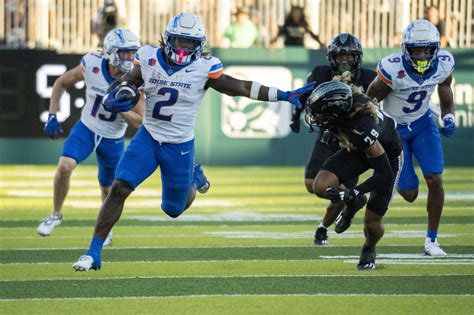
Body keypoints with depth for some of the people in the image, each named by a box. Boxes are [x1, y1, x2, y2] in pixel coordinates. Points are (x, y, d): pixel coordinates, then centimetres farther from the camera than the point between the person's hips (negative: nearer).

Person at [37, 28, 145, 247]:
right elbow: (61, 83, -1)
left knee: (108, 188, 14)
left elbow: (138, 121, -16)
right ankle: (56, 214, 0)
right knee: (65, 166, -24)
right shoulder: (91, 65, -20)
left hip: (113, 139, 1)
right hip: (86, 129, 0)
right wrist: (52, 117, -7)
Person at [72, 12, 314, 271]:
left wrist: (284, 96, -7)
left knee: (173, 209, 11)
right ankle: (94, 252, -12)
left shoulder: (204, 69, -12)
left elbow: (241, 89, -6)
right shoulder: (149, 59, -7)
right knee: (119, 189, -17)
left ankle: (194, 181, 46)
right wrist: (112, 101, -21)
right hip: (148, 137, 1)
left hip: (180, 145, -1)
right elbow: (125, 83, 3)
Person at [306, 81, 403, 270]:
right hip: (358, 150, 6)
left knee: (371, 222, -3)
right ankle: (351, 205, 15)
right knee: (321, 187, -18)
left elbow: (385, 176, -37)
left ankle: (369, 250, 34)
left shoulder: (362, 130, -45)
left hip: (387, 156, -6)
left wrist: (352, 193, -41)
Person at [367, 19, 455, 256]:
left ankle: (432, 240, 4)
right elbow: (369, 101, -16)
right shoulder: (392, 70, -32)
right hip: (393, 127, -3)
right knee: (409, 194, -2)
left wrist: (448, 118, -10)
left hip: (422, 123, 3)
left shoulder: (443, 64, -19)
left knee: (435, 181, -12)